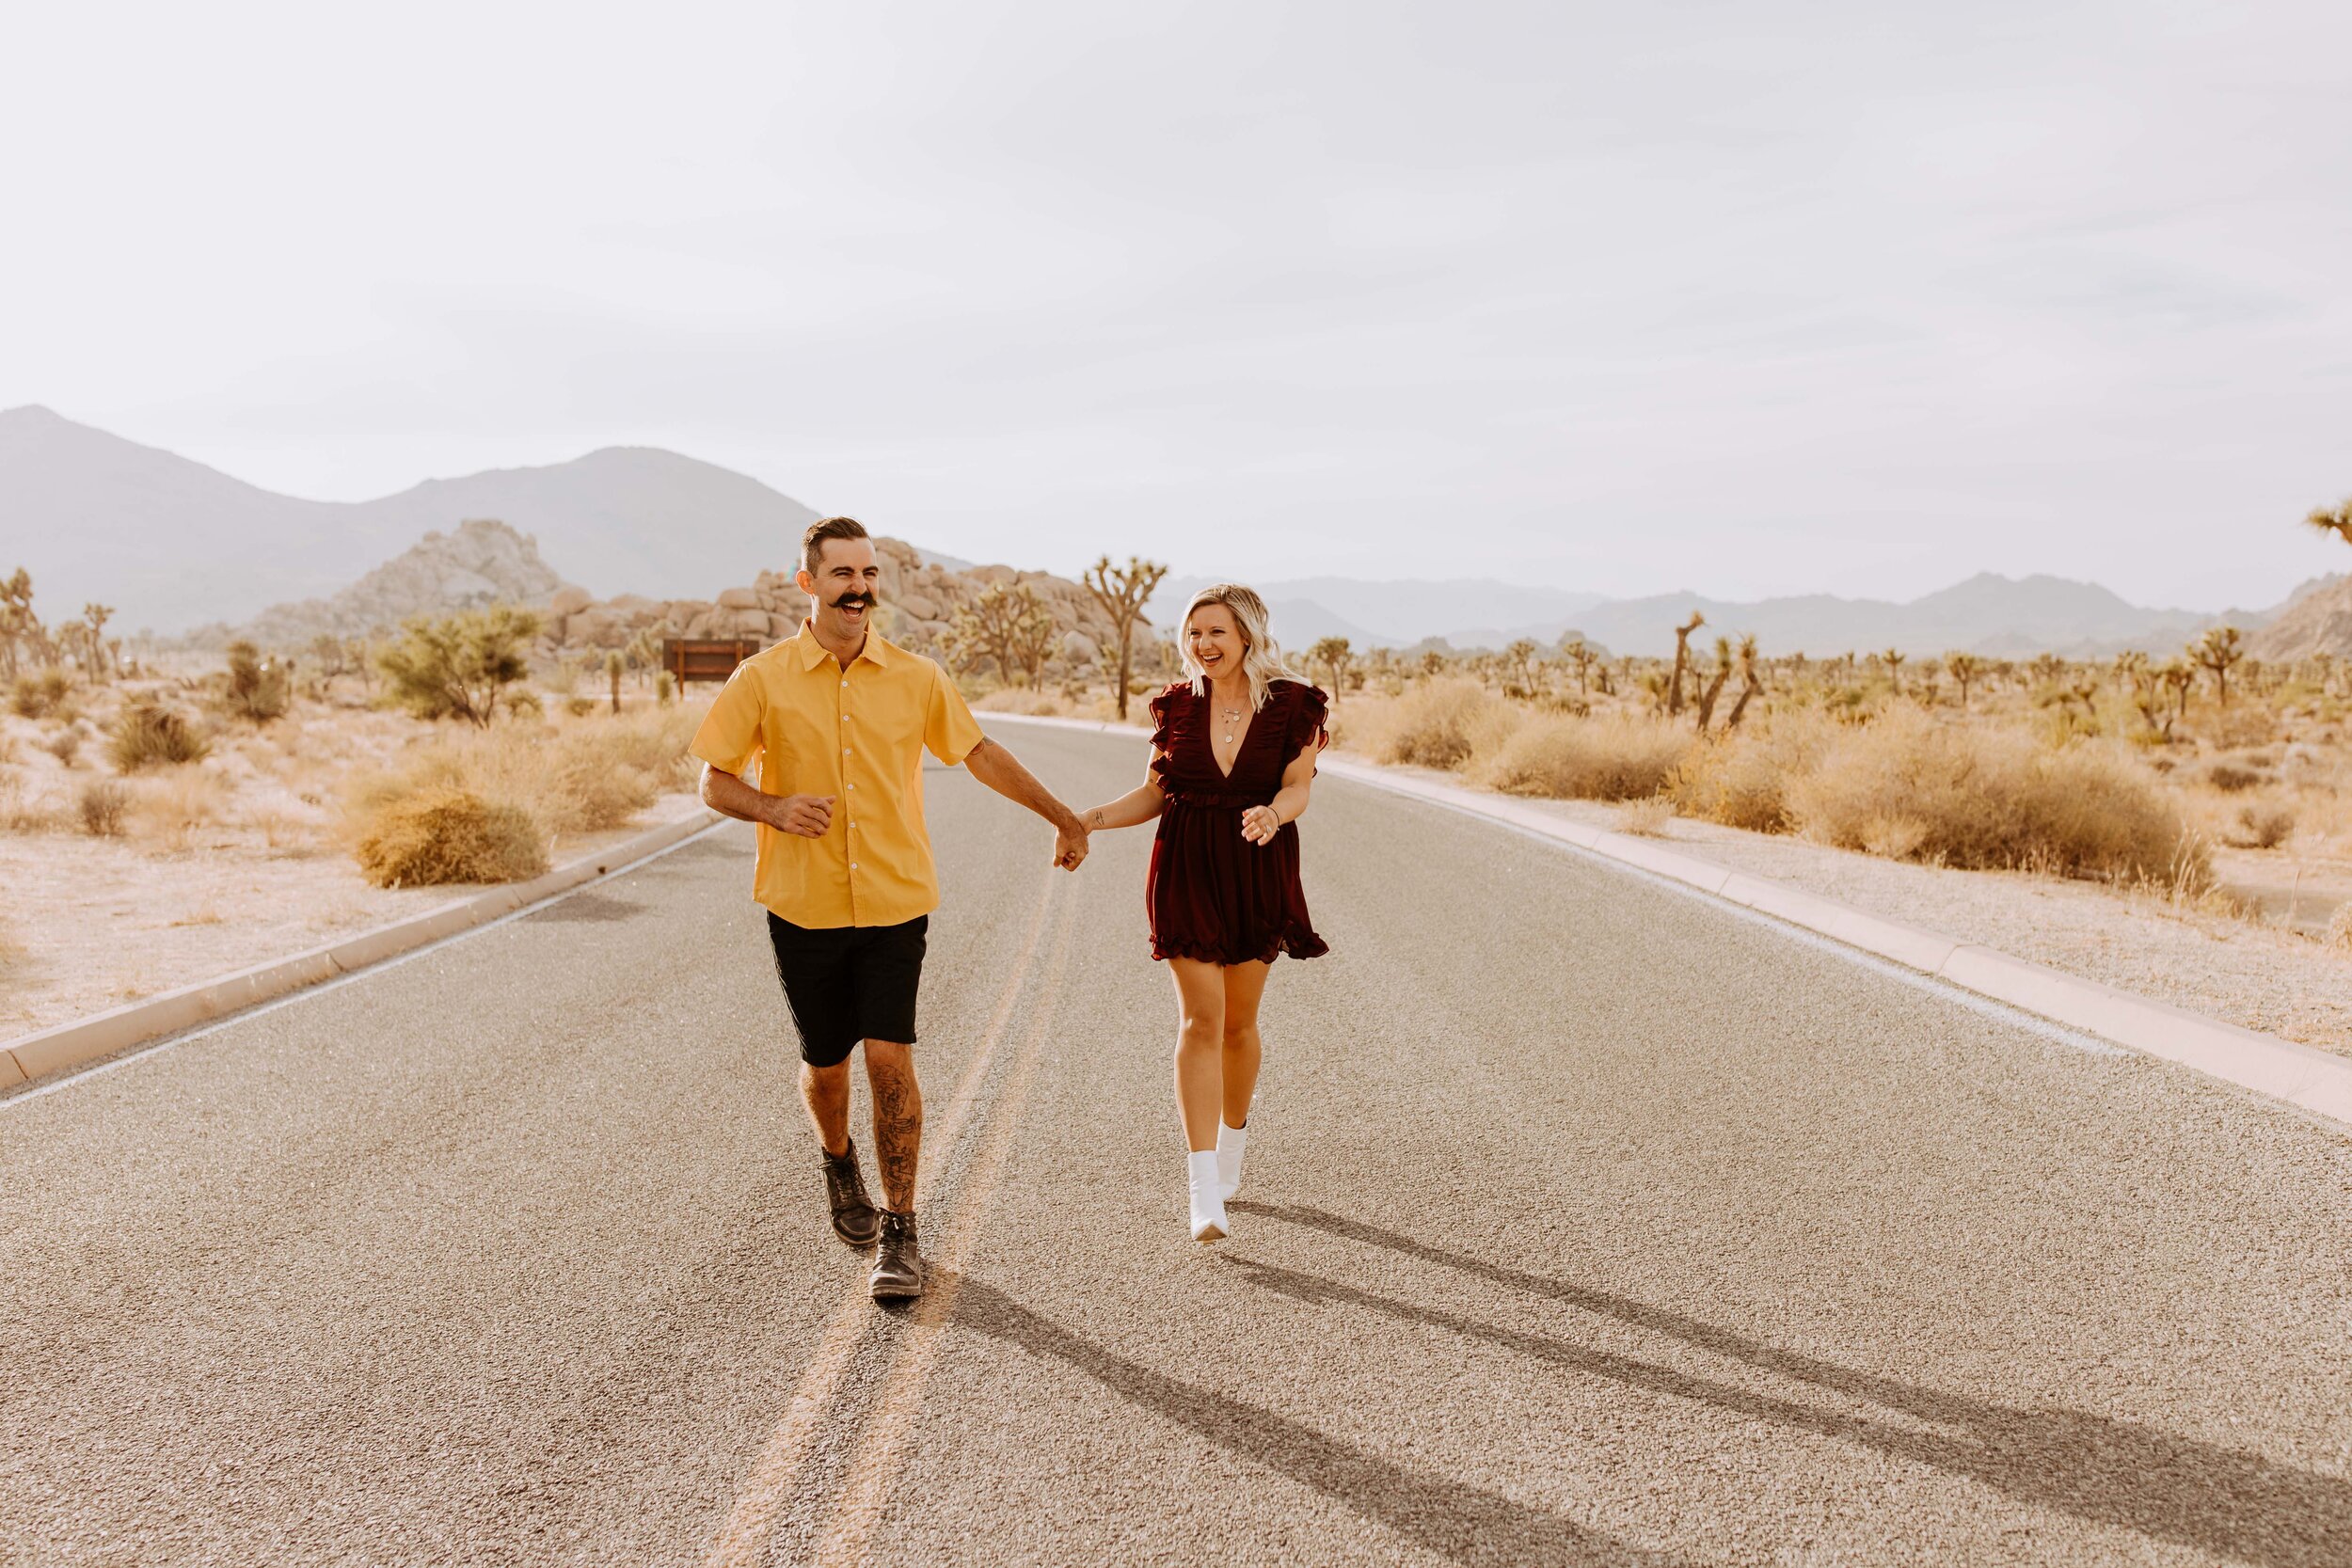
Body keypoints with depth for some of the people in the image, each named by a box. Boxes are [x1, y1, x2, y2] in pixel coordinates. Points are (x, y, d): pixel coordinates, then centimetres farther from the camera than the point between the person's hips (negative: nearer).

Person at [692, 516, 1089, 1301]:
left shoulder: (916, 677, 2)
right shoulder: (763, 678, -3)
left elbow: (978, 752, 15)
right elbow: (715, 781, 1)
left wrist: (1061, 816, 19)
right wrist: (774, 808, -20)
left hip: (895, 900, 0)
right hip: (803, 905, 0)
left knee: (889, 1058, -8)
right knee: (824, 1064, 11)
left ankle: (900, 1234, 4)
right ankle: (838, 1163, 44)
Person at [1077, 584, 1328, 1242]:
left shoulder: (1293, 706, -3)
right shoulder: (1178, 704, 2)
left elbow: (1297, 790, -10)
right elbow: (1155, 792, 6)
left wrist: (1272, 814, -33)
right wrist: (1092, 819, -8)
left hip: (1257, 875, 0)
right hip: (1186, 872, 0)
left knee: (1238, 1021, 10)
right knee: (1200, 1017, -9)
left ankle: (1231, 1150, 37)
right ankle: (1205, 1193, -11)